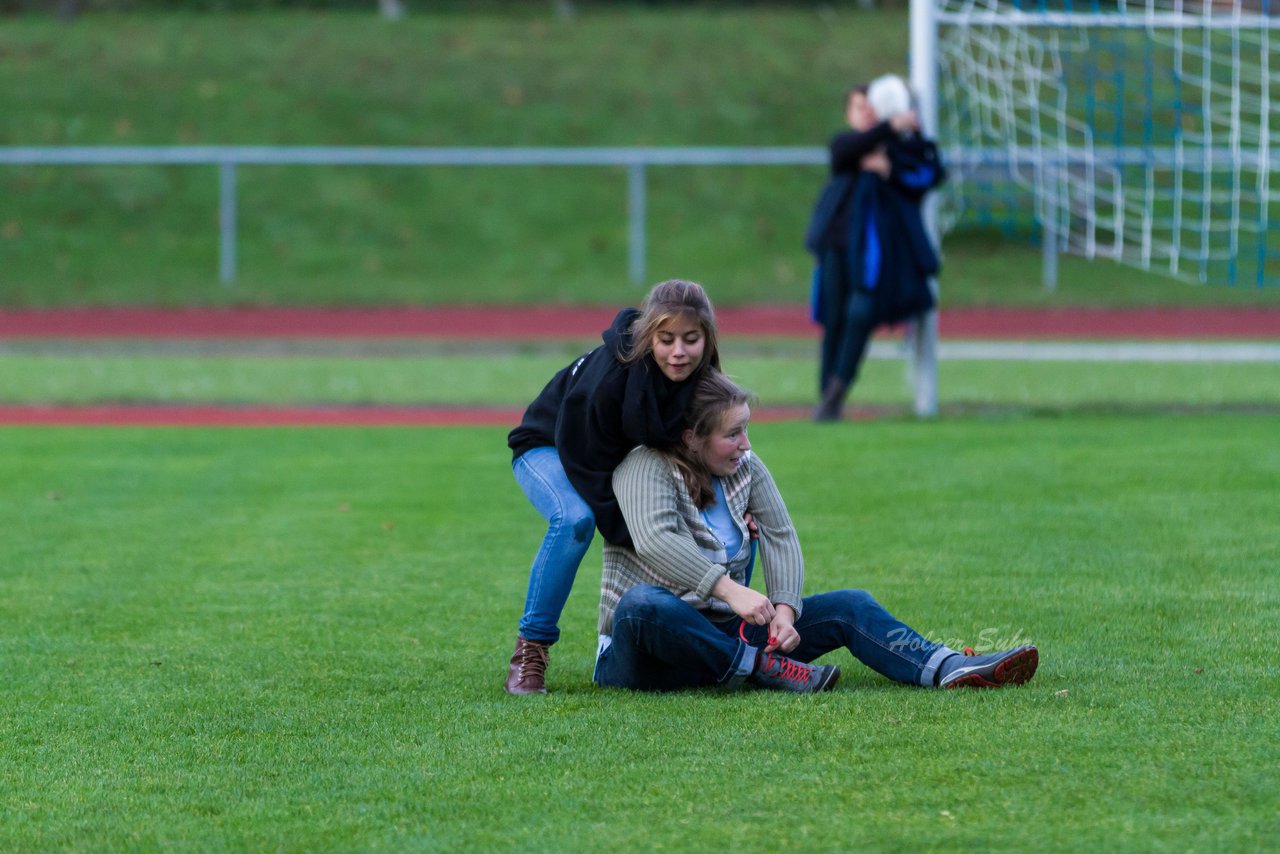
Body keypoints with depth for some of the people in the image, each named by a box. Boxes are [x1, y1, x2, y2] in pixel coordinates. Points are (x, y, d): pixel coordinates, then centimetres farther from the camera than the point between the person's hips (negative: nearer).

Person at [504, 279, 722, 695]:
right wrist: (638, 541, -34)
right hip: (550, 448, -6)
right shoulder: (608, 377, -39)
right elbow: (590, 470, -32)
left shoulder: (704, 379, -21)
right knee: (575, 519, -36)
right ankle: (529, 651, -25)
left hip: (627, 457, 6)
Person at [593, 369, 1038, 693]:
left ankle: (951, 669, -24)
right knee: (642, 605, -43)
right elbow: (654, 540, -31)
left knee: (847, 606, -4)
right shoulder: (647, 465, -14)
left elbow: (780, 538, 1)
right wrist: (730, 589, -41)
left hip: (723, 633, 7)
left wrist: (784, 607, -19)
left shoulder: (745, 468, 8)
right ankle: (760, 667, -32)